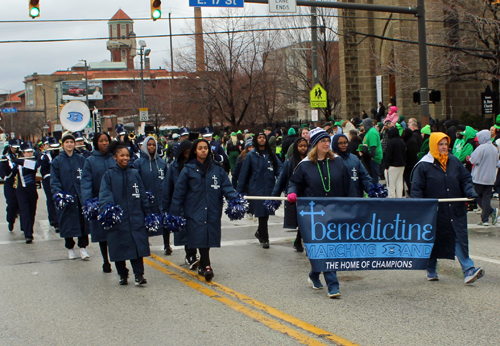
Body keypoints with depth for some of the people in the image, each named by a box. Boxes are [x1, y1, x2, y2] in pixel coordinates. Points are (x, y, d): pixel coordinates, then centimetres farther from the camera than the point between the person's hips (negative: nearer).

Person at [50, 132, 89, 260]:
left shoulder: (81, 159, 7)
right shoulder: (57, 161, 4)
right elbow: (54, 180, 0)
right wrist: (57, 193, -16)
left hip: (80, 195, 1)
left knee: (83, 221, -2)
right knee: (68, 223, 4)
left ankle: (83, 247, 7)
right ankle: (70, 248, 17)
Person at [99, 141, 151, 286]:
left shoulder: (134, 174, 11)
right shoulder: (109, 175, 3)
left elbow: (142, 195, 13)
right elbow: (105, 195, -9)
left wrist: (147, 214, 9)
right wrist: (107, 209, -27)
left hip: (135, 218, 2)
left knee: (138, 245, -7)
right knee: (119, 248, 4)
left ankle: (139, 275, -5)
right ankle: (123, 275, 17)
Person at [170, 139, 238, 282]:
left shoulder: (217, 169, 9)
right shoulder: (188, 170, 2)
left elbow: (227, 187, 3)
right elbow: (179, 193, 2)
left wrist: (235, 200, -15)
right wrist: (174, 213, -1)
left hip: (213, 211, 3)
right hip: (195, 212, -3)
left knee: (209, 237, 4)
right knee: (201, 237, -14)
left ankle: (202, 266, 19)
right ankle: (206, 266, -17)